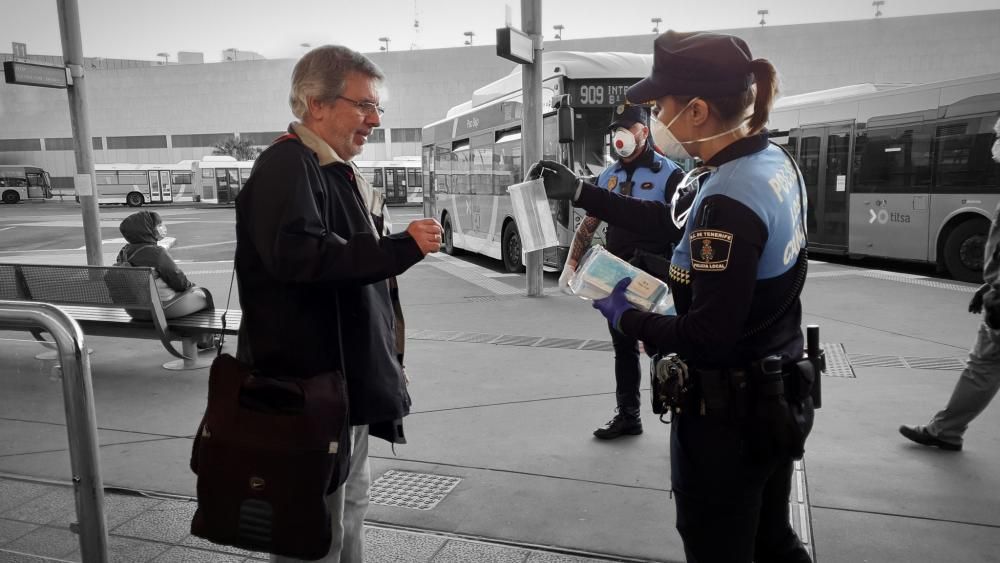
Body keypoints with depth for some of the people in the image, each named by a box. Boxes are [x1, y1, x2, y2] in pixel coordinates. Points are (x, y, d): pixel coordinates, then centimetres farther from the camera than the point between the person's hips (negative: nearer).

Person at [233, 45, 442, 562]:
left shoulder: (340, 174, 15)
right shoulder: (285, 166, -15)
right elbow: (297, 254, -34)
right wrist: (402, 248, -30)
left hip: (350, 377, 10)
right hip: (311, 384, -10)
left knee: (349, 508, 23)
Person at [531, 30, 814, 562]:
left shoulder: (729, 201, -28)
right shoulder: (772, 161, 1)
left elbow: (709, 337, -27)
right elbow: (669, 221, 10)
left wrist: (625, 316, -12)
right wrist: (578, 191, 9)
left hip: (725, 414, -9)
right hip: (776, 396, 9)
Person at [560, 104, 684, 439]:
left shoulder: (668, 174, -7)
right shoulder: (608, 177, 11)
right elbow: (589, 224, 15)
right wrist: (572, 263, 9)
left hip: (655, 277, -6)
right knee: (623, 348, 13)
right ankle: (628, 416, 26)